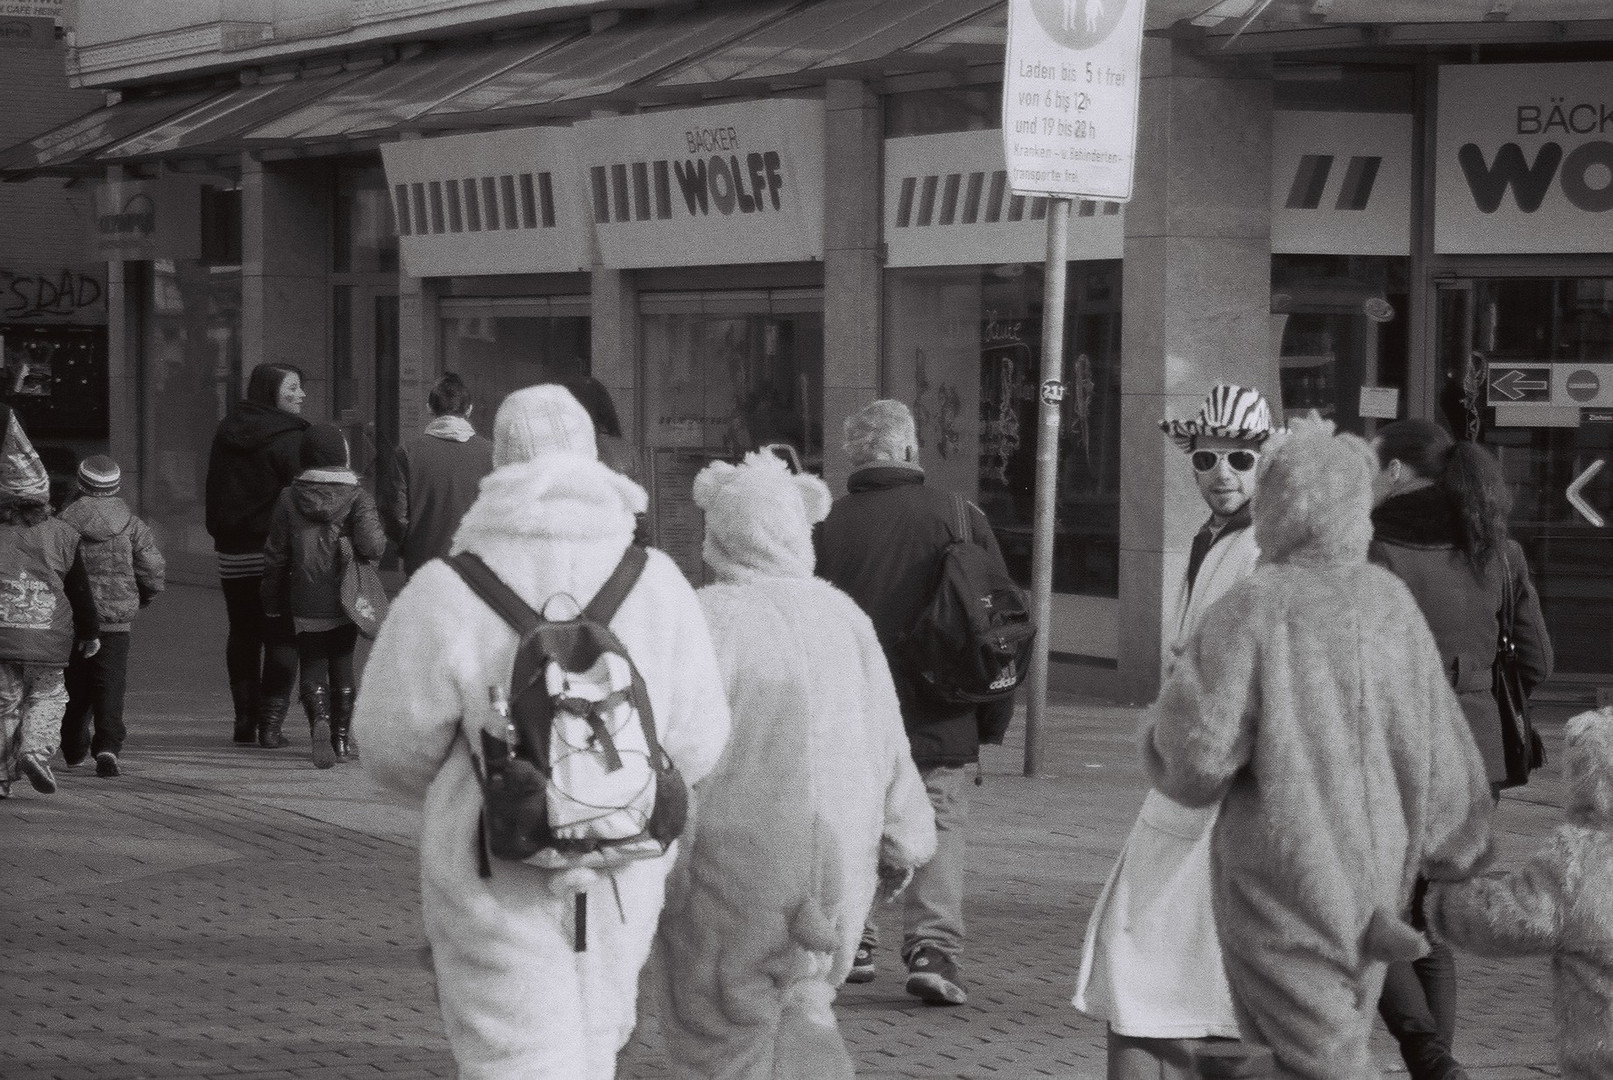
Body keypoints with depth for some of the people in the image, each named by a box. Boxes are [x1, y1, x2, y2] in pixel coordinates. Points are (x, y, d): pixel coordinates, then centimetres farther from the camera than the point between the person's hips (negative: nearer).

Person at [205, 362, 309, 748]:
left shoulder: (226, 433, 10)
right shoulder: (288, 438, -11)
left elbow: (213, 493, 15)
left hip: (233, 553, 6)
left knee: (242, 634, 15)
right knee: (281, 637, 1)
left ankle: (244, 721, 14)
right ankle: (270, 723, -4)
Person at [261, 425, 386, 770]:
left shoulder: (289, 499, 0)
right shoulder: (356, 498, -7)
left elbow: (275, 555, 3)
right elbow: (371, 544, -22)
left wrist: (273, 602, 12)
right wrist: (376, 547, 3)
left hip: (306, 605, 0)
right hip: (345, 601, 0)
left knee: (312, 668, 5)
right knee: (342, 668, 15)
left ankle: (320, 720, -22)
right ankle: (340, 739, 19)